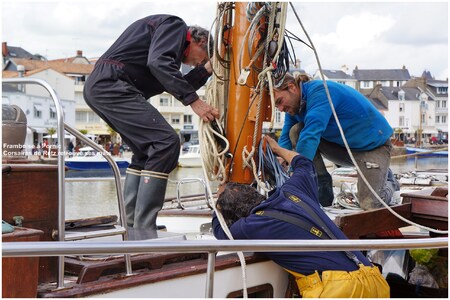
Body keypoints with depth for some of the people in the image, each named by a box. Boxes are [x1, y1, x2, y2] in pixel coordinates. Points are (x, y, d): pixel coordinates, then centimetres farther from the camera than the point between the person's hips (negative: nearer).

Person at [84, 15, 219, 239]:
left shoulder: (175, 44, 31)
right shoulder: (175, 26, 2)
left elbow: (179, 88, 22)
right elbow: (158, 62, -18)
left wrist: (206, 70, 20)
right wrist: (194, 101, -21)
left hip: (98, 87, 11)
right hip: (111, 84, -11)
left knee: (146, 151, 17)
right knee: (165, 141, -16)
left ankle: (130, 228, 14)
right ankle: (143, 232, -18)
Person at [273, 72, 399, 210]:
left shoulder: (319, 91, -28)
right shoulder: (295, 107, -3)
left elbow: (310, 135, -38)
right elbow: (285, 138, -6)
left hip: (375, 144, -7)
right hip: (342, 145, 7)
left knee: (370, 204, -24)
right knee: (295, 131, -12)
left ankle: (388, 182, 12)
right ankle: (323, 187, -2)